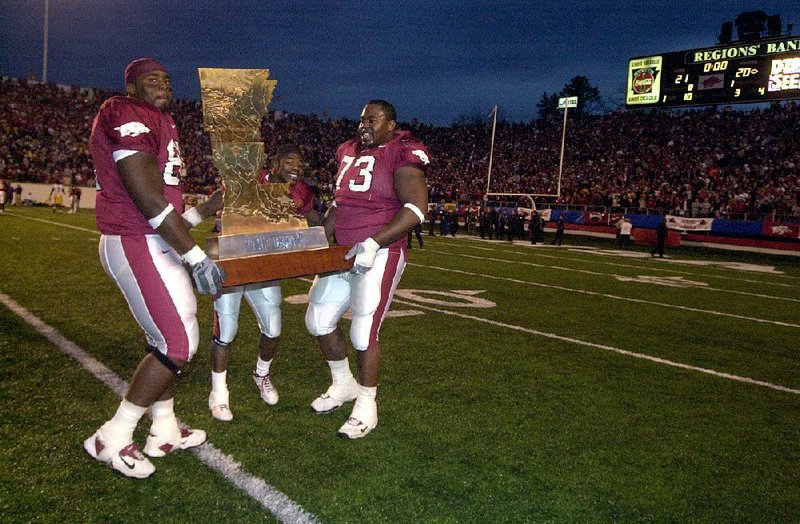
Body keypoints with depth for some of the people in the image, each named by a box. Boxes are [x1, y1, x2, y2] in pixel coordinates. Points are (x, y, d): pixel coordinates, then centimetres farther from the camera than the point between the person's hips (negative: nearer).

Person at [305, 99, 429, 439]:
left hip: (380, 255, -8)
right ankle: (344, 385, 34)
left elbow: (416, 207, -20)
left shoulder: (401, 155, -11)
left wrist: (374, 243, -28)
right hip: (343, 253, 8)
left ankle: (366, 406, 16)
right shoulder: (348, 152, 13)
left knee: (364, 333, -6)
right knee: (318, 320, 12)